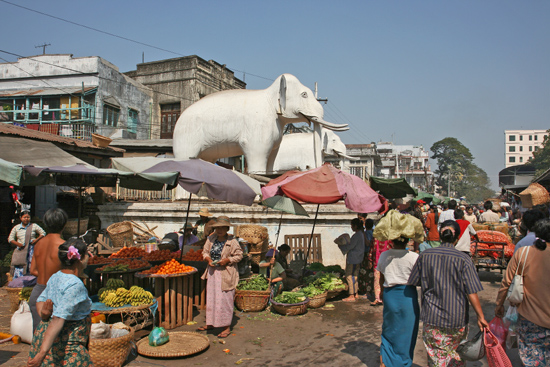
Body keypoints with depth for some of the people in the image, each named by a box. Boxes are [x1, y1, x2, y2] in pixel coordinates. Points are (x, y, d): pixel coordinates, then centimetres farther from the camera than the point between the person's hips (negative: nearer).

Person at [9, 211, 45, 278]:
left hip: (31, 250, -1)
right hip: (20, 251, 1)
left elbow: (43, 233, 9)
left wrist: (36, 240, -7)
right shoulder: (16, 228, 13)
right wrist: (19, 244, -7)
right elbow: (10, 239, 11)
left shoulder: (34, 226, 8)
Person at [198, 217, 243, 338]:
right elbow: (205, 252, 12)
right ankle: (210, 323, 26)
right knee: (211, 298, 13)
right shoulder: (211, 238, 4)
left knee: (225, 299, -3)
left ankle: (227, 327, 7)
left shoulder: (232, 241, -10)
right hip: (212, 271, 6)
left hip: (226, 273, -5)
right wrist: (209, 259, -7)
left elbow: (239, 255, -5)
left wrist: (227, 260, -18)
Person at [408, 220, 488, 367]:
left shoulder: (425, 256, -4)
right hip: (457, 318, -1)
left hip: (432, 316, 1)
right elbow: (472, 293, -11)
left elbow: (413, 282, 5)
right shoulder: (464, 259, -10)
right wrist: (481, 317, -3)